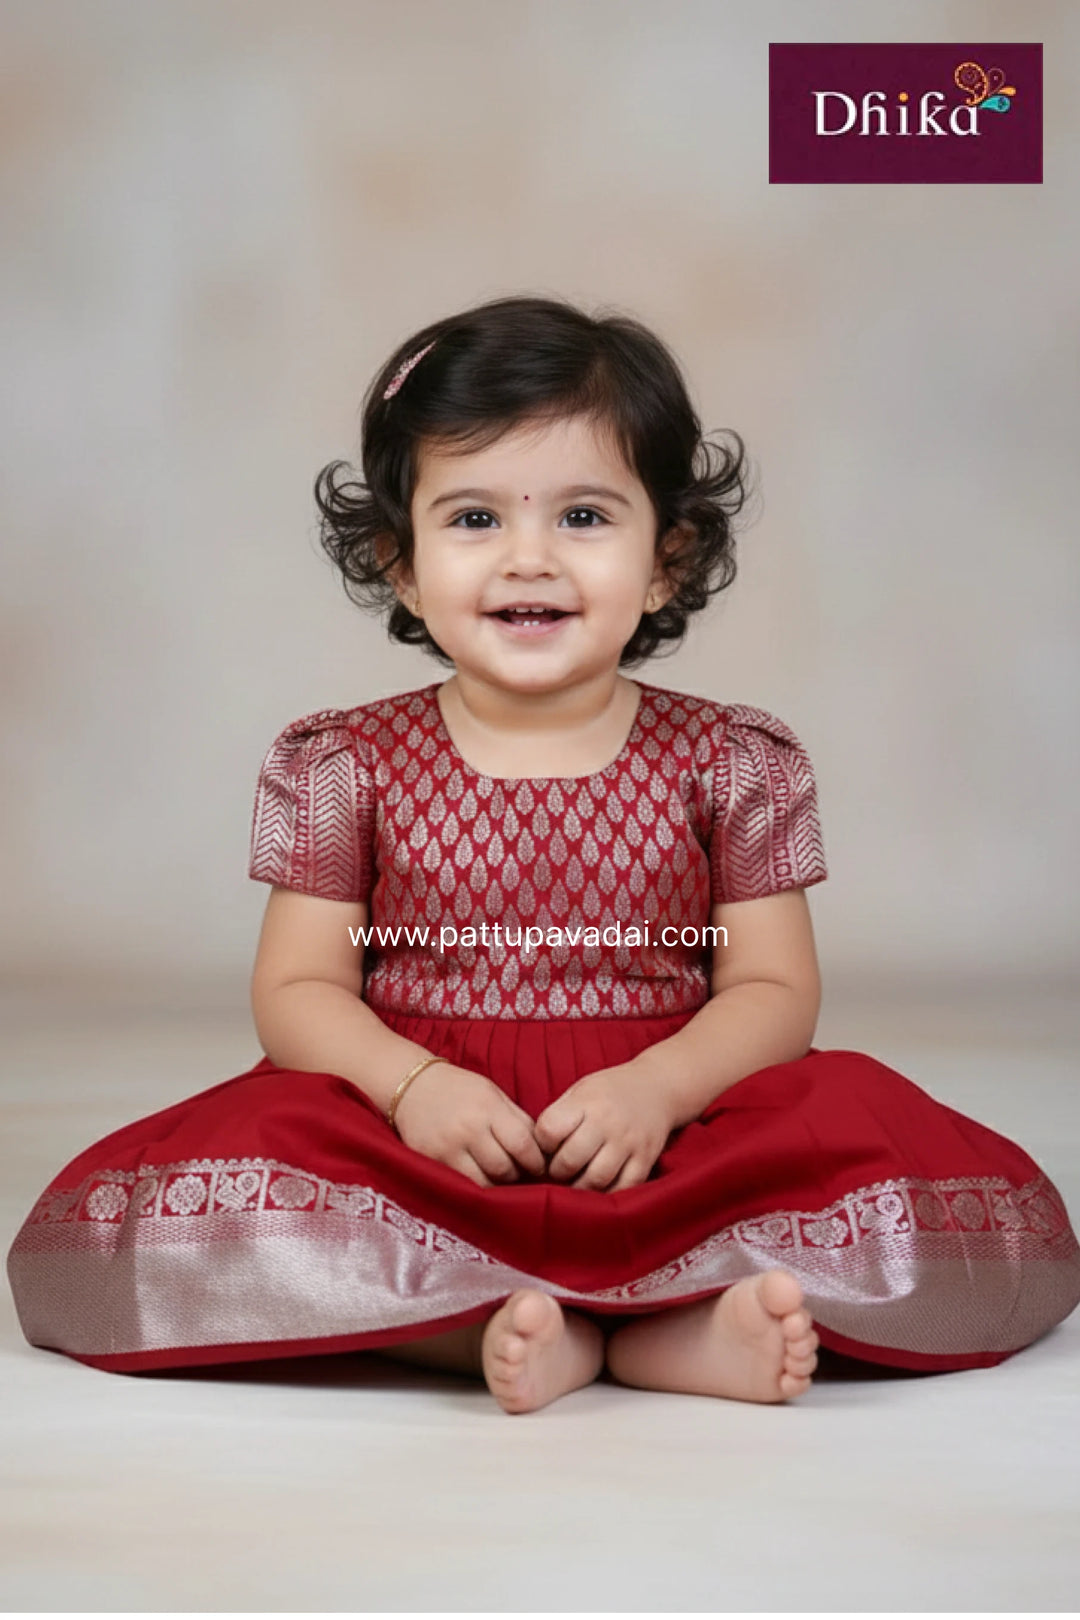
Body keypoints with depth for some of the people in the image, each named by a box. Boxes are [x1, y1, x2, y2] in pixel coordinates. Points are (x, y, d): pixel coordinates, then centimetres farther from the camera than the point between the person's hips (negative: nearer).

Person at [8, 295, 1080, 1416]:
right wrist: (410, 1083, -19)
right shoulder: (345, 765, 5)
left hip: (665, 1145, 0)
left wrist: (658, 1086, -19)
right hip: (413, 1145, 1)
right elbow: (297, 989, 2)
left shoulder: (730, 764, 5)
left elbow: (774, 991, 1)